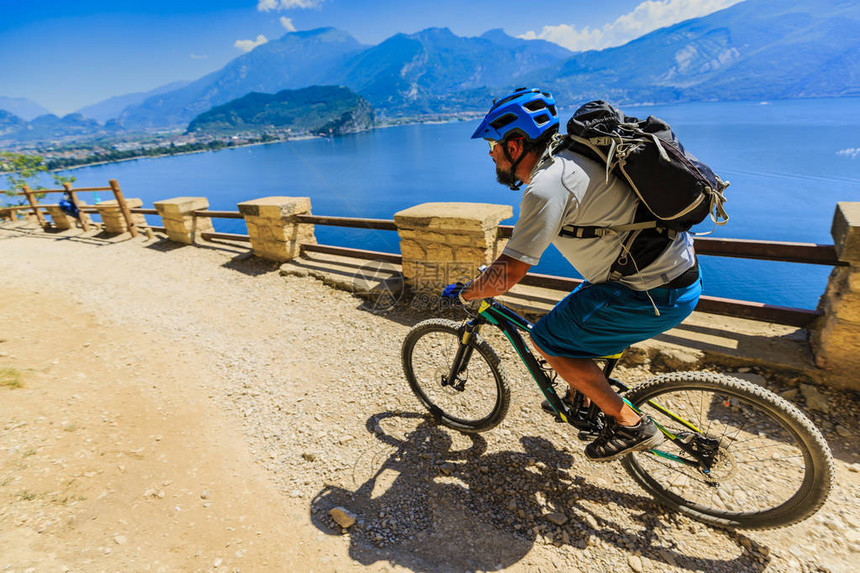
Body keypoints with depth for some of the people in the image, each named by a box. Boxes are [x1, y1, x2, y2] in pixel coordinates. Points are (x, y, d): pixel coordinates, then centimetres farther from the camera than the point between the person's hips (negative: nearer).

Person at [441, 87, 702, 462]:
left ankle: (630, 425, 10)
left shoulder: (547, 186, -22)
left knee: (547, 339, -3)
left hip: (658, 294, -10)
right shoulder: (566, 158, 9)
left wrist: (463, 294, -3)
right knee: (576, 308, 24)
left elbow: (508, 275, -21)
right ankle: (584, 398, 38)